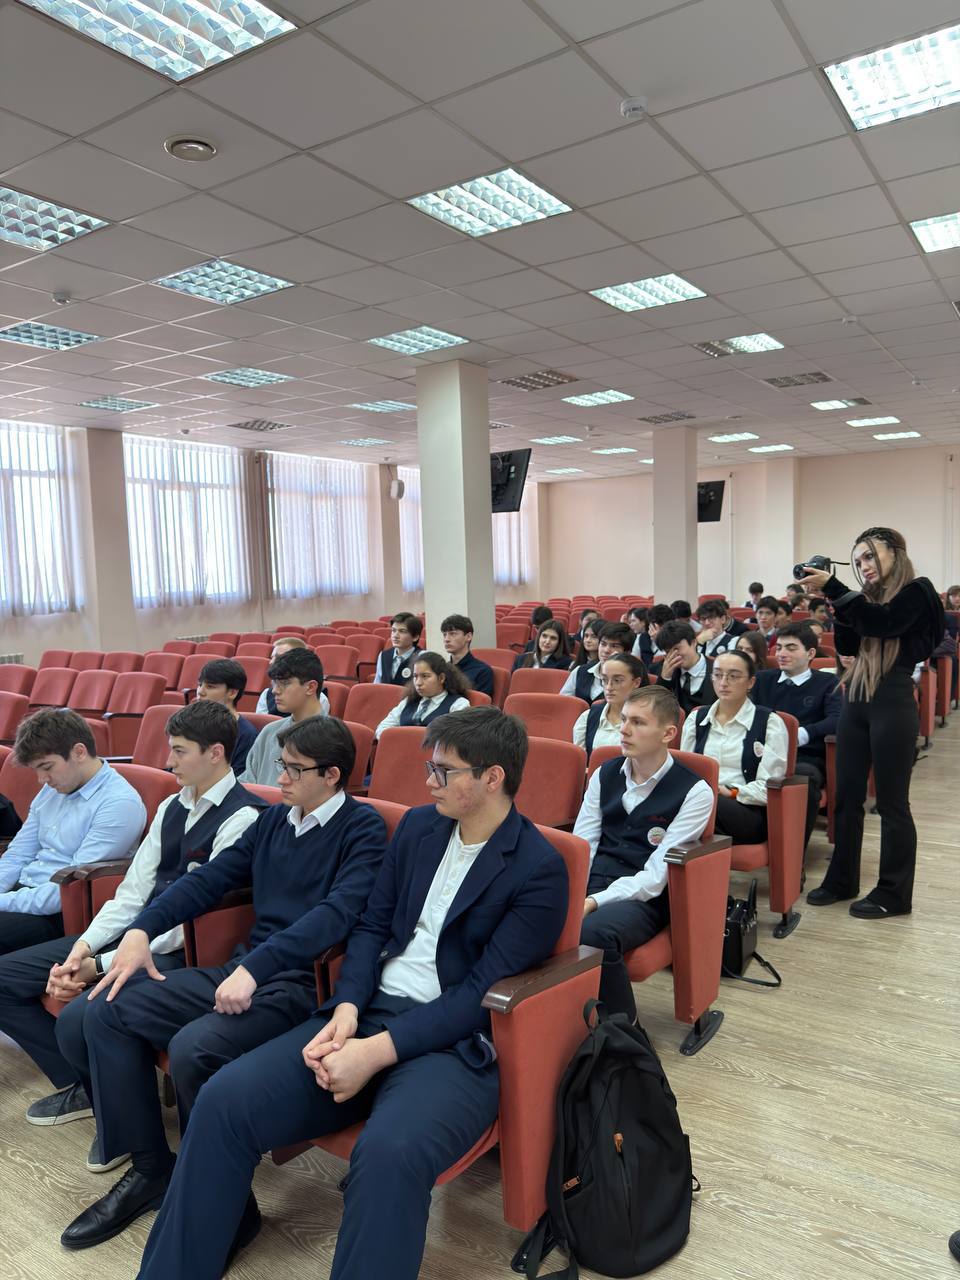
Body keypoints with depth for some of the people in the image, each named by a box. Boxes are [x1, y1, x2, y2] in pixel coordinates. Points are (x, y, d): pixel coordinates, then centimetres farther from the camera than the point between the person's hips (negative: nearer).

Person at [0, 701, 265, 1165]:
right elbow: (132, 893, 9)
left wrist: (102, 965, -18)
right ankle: (76, 1086, 21)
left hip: (182, 950, -9)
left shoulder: (242, 818, -17)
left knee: (84, 1015, -31)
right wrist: (84, 945, -9)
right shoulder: (172, 807, 11)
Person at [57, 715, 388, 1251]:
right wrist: (142, 930, 1)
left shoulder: (363, 828, -8)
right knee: (101, 1013, -3)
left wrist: (256, 967, -28)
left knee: (194, 1047, -31)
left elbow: (339, 911, -21)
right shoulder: (275, 818, 14)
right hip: (243, 969, 8)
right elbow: (210, 877, 13)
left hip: (303, 983, -8)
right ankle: (150, 1169, 9)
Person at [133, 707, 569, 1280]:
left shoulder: (541, 869, -10)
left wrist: (377, 1051, -20)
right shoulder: (418, 826, 9)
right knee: (224, 1100, -13)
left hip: (457, 1043, -5)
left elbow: (482, 991, -14)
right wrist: (347, 1008, -8)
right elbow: (373, 927, 10)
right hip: (368, 1012, 6)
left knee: (390, 1153, -37)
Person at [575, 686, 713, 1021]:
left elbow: (656, 874, -12)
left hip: (643, 896, -4)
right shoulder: (605, 773, 10)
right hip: (593, 882, 4)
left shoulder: (694, 792, -6)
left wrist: (595, 902, -23)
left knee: (592, 932, -36)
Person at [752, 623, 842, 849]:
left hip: (805, 758, -2)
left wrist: (801, 734, -21)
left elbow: (837, 720, -3)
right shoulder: (762, 679, 25)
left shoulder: (827, 683, 15)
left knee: (804, 777, -39)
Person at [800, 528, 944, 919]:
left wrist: (833, 589, -23)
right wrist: (836, 605, 0)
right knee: (847, 796, 10)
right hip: (855, 701, 7)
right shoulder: (870, 595, 16)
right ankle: (841, 880, 21)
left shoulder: (917, 591, -3)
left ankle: (894, 893, 13)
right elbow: (848, 645, 13)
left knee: (891, 802, 1)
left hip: (892, 703, -6)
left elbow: (880, 623, -20)